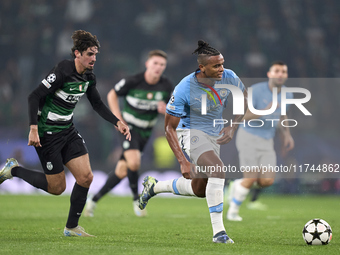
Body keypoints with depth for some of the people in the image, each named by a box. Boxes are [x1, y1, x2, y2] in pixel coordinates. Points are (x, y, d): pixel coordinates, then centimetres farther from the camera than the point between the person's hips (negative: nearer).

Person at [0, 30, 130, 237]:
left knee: (86, 177, -4)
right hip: (47, 133, -8)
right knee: (57, 187, -2)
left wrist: (117, 122, 6)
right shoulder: (63, 71, -22)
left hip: (68, 130, 8)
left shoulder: (89, 77, 2)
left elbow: (98, 104, 17)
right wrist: (34, 128, -30)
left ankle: (72, 227, 10)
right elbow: (34, 96, -22)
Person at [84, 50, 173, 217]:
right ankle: (136, 200, -3)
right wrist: (118, 118, -12)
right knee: (133, 162, -26)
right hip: (128, 127, -4)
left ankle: (94, 200, 18)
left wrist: (165, 109, -20)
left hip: (144, 132, 4)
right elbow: (112, 95, -2)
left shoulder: (166, 86, -7)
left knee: (122, 171, 4)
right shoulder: (133, 81, -17)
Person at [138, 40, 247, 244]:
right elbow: (169, 128, -17)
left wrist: (233, 128, -7)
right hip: (191, 133, -6)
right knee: (218, 169, -33)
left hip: (214, 135, 7)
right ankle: (218, 231, -29)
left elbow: (243, 100, 8)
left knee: (199, 191, 17)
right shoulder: (184, 89, -25)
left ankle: (154, 186, 43)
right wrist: (183, 161, -24)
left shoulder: (229, 78, -14)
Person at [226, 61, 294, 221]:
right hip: (248, 137, -5)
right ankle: (233, 210, 10)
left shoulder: (287, 95, 1)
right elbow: (243, 116, -22)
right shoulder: (256, 90, -17)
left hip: (267, 141, 5)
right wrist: (266, 110, -34)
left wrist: (286, 134, 6)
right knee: (251, 179, -13)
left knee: (267, 181, -8)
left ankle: (238, 186, 21)